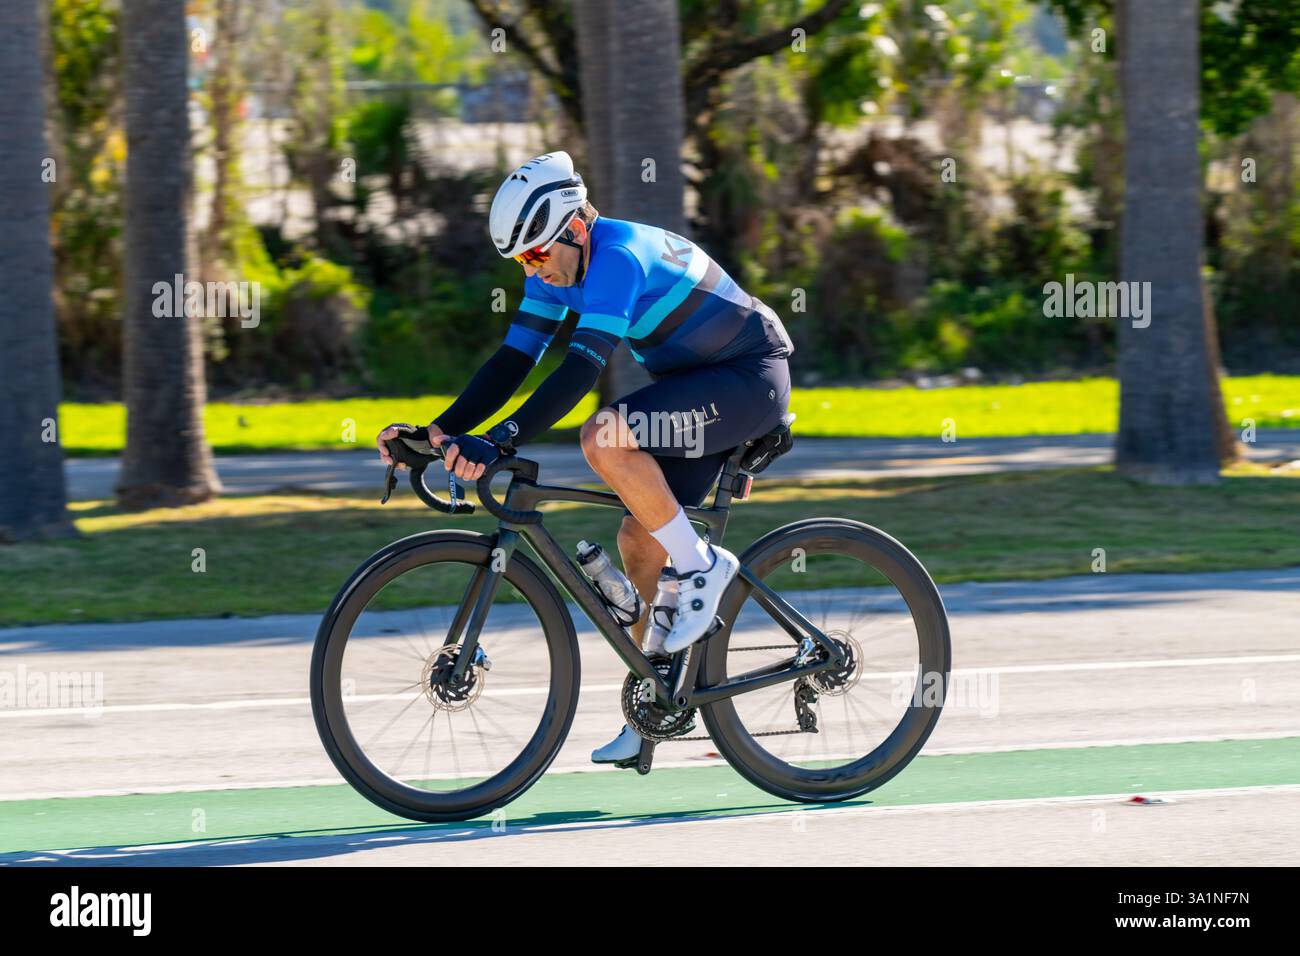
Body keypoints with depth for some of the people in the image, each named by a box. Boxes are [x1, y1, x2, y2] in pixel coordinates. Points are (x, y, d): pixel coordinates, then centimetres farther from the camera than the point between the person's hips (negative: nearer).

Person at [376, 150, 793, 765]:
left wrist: (498, 443, -44)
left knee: (604, 438, -29)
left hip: (751, 379, -9)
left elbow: (581, 370, -37)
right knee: (639, 539, 2)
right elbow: (513, 361, -2)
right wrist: (440, 432, -14)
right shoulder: (556, 266, 0)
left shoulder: (620, 257, -28)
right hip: (698, 385, 9)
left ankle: (701, 568, -14)